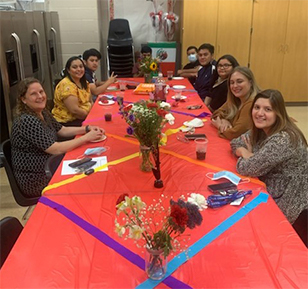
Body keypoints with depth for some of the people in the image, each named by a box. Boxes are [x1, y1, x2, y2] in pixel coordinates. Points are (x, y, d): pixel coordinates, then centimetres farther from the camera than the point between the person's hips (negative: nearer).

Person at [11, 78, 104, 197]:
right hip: (35, 181, -8)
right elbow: (56, 149, -27)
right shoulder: (27, 121, -25)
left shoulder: (43, 112, 3)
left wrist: (87, 128, -2)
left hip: (48, 166, 8)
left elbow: (62, 130, 13)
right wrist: (87, 137, -22)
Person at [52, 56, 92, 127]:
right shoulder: (66, 85, -16)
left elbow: (90, 102, 17)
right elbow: (74, 110, -23)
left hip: (82, 118, 8)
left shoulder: (84, 83, 9)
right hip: (68, 122, -8)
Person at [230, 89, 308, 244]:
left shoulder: (283, 140, -31)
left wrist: (245, 154, -6)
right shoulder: (261, 130, -3)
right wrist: (250, 155, -15)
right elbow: (235, 144, 5)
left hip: (287, 204, -7)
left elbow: (249, 168, -28)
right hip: (271, 193, 7)